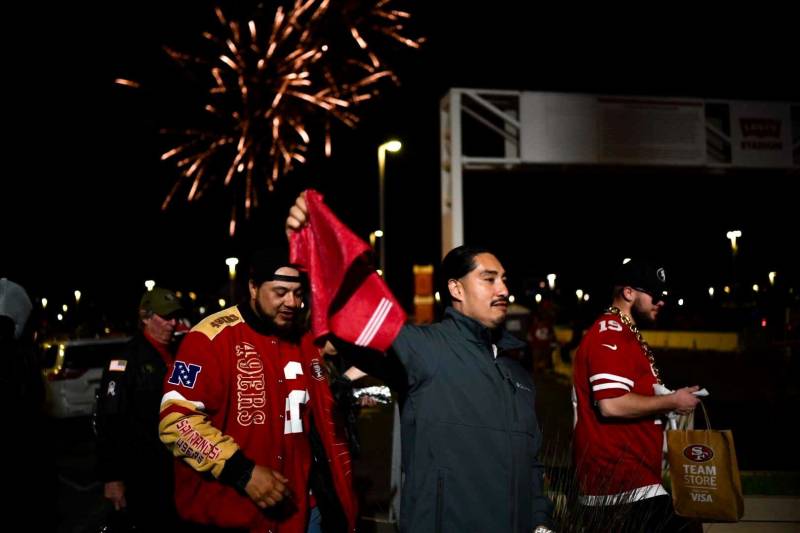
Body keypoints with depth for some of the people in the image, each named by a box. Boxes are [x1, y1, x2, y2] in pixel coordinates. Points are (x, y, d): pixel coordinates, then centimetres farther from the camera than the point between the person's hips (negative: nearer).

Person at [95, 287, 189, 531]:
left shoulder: (180, 355, 9)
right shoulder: (126, 360, -11)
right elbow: (110, 422, -16)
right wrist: (112, 477, -19)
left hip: (180, 470, 6)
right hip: (143, 475, -6)